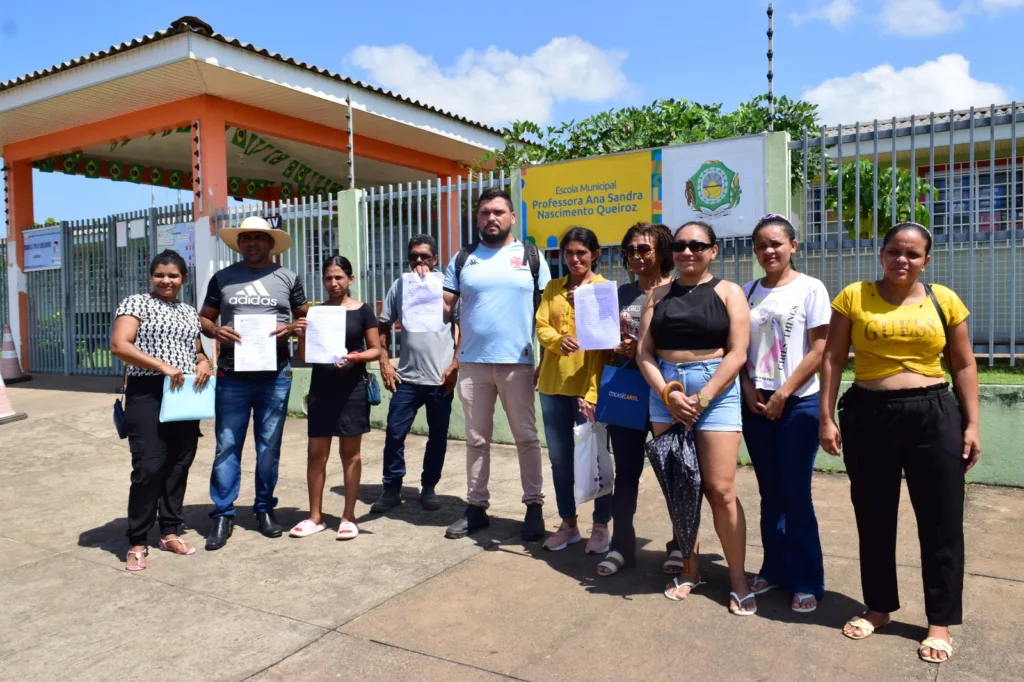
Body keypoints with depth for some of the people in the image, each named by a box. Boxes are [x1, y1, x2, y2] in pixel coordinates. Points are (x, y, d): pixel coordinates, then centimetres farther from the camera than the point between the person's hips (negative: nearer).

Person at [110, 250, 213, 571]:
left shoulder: (190, 312, 17)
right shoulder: (136, 303, 0)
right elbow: (119, 345, -12)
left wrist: (204, 362, -2)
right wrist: (162, 366, -21)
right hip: (147, 395, -5)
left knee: (179, 466, 9)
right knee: (149, 468, -8)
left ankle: (170, 531, 21)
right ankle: (137, 542, 4)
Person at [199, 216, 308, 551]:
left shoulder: (288, 278, 8)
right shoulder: (222, 278, 9)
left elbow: (306, 317, 13)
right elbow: (203, 318, 14)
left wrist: (291, 327, -9)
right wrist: (215, 331, -8)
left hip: (275, 375, 0)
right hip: (232, 375, 0)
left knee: (269, 446, 8)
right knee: (227, 446, 0)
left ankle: (265, 508, 21)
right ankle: (223, 514, 10)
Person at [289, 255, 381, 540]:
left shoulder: (363, 310, -2)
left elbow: (376, 350, -1)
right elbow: (305, 357, 9)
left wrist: (355, 357, -20)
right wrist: (301, 336, -10)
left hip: (352, 387, -3)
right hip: (321, 387, 3)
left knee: (350, 452, 5)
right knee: (316, 453, 5)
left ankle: (349, 517, 15)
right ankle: (315, 516, 18)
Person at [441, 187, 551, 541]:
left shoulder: (531, 256, 3)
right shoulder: (463, 259, 8)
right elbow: (444, 305, 6)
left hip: (517, 363, -2)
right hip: (472, 363, 2)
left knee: (526, 437, 5)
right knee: (476, 439, 10)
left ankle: (534, 507, 15)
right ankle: (476, 507, 21)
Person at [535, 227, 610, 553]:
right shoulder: (552, 288, 12)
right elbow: (541, 328, 4)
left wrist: (592, 392, -16)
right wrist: (558, 340, -20)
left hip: (587, 384, -4)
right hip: (553, 383, 5)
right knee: (559, 456, 11)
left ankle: (601, 526, 18)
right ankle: (568, 524, 24)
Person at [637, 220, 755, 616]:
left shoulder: (728, 292, 3)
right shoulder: (659, 294, 12)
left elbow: (737, 354, -5)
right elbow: (644, 351, 5)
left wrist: (701, 399, -13)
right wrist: (668, 394, -10)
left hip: (716, 392, -3)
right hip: (665, 393, 3)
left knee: (720, 490, -5)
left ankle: (738, 578, 9)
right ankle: (690, 569, 21)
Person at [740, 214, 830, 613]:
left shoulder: (810, 288, -3)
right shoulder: (747, 292, 9)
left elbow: (819, 350, -8)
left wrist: (783, 393, -12)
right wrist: (749, 389, -5)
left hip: (797, 403, -4)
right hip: (756, 403, 4)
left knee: (796, 494, -1)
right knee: (769, 492, 11)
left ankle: (806, 582, 12)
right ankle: (774, 569, 24)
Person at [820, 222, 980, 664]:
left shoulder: (944, 300, 3)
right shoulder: (853, 297, -1)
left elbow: (964, 366, 8)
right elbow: (832, 359, -1)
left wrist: (971, 424, 2)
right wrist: (826, 418, -5)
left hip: (934, 414, 1)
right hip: (869, 414, 0)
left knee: (941, 522, 6)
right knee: (873, 518, 11)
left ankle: (941, 621, 23)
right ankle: (878, 607, 30)